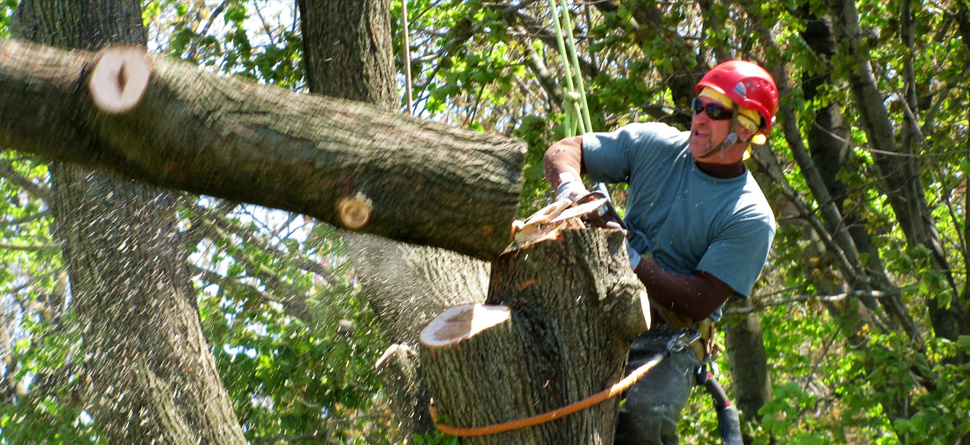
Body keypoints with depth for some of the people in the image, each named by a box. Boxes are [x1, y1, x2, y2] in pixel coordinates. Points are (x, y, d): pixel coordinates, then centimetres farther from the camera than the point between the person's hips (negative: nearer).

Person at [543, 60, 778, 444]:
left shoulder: (751, 218, -8)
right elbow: (565, 150, 9)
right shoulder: (655, 145, 4)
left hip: (671, 340, -3)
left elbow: (703, 301, -14)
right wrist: (569, 184, -15)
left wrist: (634, 263, -24)